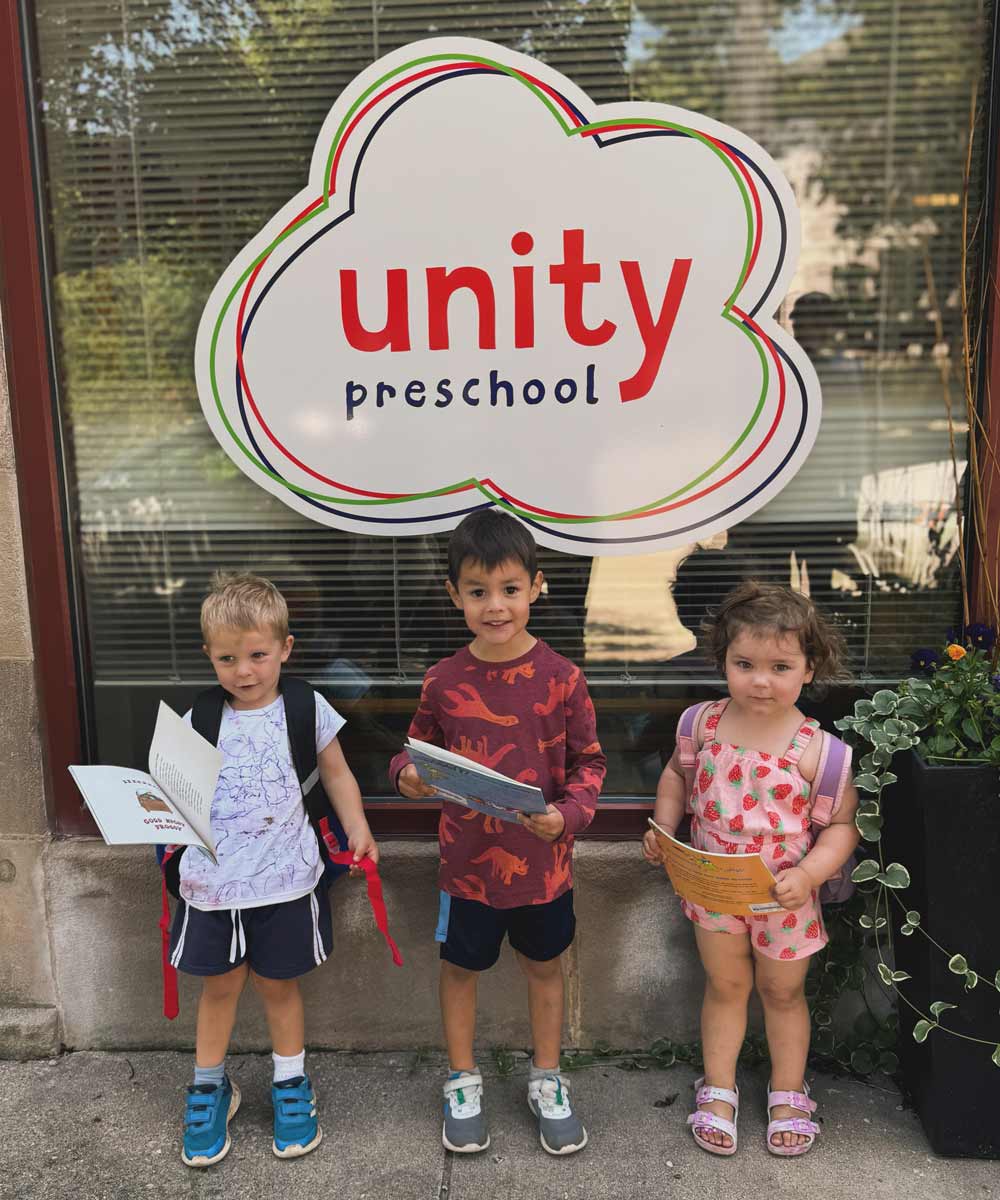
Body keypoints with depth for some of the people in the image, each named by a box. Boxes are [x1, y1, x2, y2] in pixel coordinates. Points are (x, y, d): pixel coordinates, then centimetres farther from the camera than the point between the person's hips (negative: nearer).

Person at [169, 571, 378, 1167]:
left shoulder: (306, 710, -4)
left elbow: (337, 773, 6)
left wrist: (358, 829, -4)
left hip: (284, 878, -1)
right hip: (212, 881, 1)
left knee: (278, 983, 13)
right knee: (219, 984, 15)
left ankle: (292, 1086, 34)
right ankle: (211, 1086, 37)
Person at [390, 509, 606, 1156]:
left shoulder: (561, 678, -13)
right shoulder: (444, 682, -9)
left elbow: (589, 759, -5)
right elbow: (421, 746, 5)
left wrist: (568, 814, -21)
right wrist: (408, 774, -16)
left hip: (543, 859, 0)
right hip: (468, 859, 1)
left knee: (546, 966, 19)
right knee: (461, 968, 17)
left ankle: (548, 1082, 41)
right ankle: (463, 1083, 41)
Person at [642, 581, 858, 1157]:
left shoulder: (817, 748, -21)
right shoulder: (704, 723, -10)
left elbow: (842, 825, -14)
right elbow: (677, 774, 8)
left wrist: (808, 875, -27)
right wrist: (663, 828, -5)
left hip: (785, 895, -2)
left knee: (783, 992, 19)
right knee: (725, 985, 19)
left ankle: (789, 1091, 42)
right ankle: (719, 1088, 39)